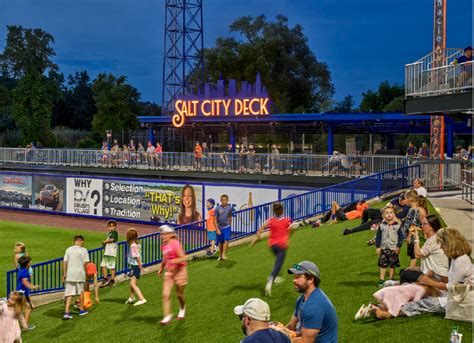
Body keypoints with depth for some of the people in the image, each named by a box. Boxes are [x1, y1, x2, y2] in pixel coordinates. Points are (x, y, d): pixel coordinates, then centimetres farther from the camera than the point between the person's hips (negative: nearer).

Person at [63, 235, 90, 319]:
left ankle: (66, 312, -8)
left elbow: (65, 262, 0)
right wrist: (84, 271, 8)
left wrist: (64, 274, 6)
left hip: (69, 274, 2)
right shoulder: (83, 250, -5)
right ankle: (81, 310, 30)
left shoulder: (69, 249, 2)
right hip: (80, 274, -2)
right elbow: (85, 263, -9)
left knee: (69, 293, 3)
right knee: (81, 291, 17)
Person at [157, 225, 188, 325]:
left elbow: (183, 258, -21)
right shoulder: (164, 245, 4)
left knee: (179, 294, 10)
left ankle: (182, 309, 39)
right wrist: (161, 268, 12)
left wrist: (173, 261, -31)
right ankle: (167, 316, -3)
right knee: (166, 295, -7)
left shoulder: (175, 244, -18)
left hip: (179, 271, -6)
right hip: (169, 272, 6)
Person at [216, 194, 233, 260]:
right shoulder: (218, 208, -8)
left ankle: (224, 254, -18)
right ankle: (220, 255, 21)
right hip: (219, 227, 0)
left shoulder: (229, 208, -2)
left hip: (227, 227, 0)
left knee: (226, 240, -17)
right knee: (220, 242, 8)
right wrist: (217, 229, -9)